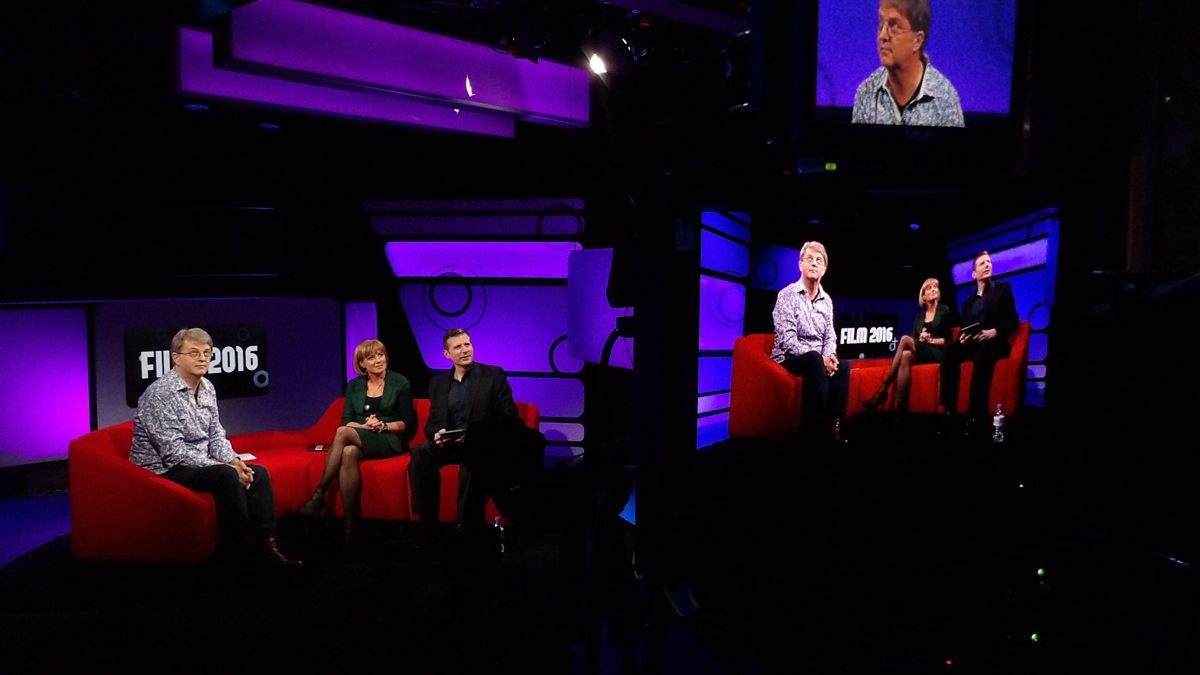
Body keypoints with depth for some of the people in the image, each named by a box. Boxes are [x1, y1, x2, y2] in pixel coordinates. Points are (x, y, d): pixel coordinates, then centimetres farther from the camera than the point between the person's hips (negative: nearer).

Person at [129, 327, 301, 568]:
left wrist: (233, 460, -8)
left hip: (198, 464, 9)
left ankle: (265, 546, -10)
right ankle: (244, 551, -21)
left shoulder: (207, 389, 6)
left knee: (259, 474, -6)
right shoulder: (159, 394, -19)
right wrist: (225, 467, -23)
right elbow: (174, 452, -24)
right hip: (164, 470, -8)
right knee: (226, 476, -29)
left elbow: (216, 434, 13)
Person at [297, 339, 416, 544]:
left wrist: (383, 425, -15)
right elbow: (346, 421, 7)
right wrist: (364, 426, -13)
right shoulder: (353, 386, 13)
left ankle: (319, 495, -29)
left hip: (391, 440, -3)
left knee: (343, 433, -32)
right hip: (359, 440, 3)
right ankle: (350, 518, -35)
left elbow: (407, 423, 1)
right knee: (348, 453, -36)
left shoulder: (400, 383, 3)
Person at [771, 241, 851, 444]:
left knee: (842, 367, -21)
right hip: (789, 357, -6)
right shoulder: (787, 295, -10)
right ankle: (816, 426, -30)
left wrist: (830, 355, -12)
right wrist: (820, 358, -23)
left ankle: (833, 425, -17)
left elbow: (830, 336, 12)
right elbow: (787, 340, -18)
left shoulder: (826, 300, 10)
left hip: (817, 358, 6)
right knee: (814, 360, -35)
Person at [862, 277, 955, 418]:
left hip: (937, 353, -4)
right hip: (919, 353, 4)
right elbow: (914, 338, 11)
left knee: (905, 339, -30)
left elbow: (948, 339, 1)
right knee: (905, 355, -34)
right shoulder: (919, 315, 19)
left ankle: (882, 390, -34)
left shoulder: (944, 311, 7)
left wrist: (931, 340, -12)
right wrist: (919, 340, -10)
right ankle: (900, 405, -43)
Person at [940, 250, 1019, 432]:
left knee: (983, 351, -41)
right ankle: (949, 411, -36)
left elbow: (1013, 320, 4)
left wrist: (994, 331, -15)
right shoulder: (968, 302, 25)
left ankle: (976, 414, -45)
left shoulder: (1003, 289, 14)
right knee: (951, 350, -32)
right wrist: (962, 337, -6)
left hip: (993, 343, -4)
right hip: (972, 343, 4)